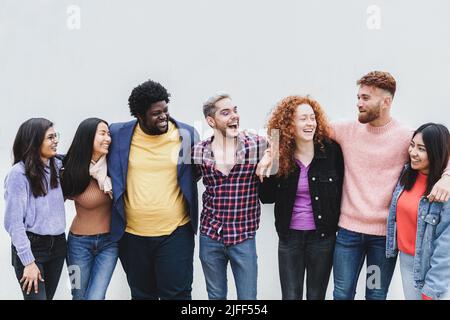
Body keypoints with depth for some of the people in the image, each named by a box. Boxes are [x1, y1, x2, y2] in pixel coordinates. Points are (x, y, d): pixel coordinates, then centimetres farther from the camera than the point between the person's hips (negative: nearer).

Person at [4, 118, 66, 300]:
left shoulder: (57, 166, 3)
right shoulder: (19, 173, -15)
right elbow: (14, 222, -14)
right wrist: (28, 261, -15)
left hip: (58, 244, 6)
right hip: (32, 247, -6)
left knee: (49, 296, 15)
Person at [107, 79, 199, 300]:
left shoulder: (186, 134, -3)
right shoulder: (118, 135, -2)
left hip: (175, 233, -2)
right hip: (132, 235, 2)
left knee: (176, 294, 2)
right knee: (141, 295, 17)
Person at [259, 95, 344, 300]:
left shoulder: (331, 150, -9)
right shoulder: (279, 155, -5)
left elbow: (341, 190, -1)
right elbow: (267, 198, 0)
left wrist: (336, 224, -3)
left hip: (323, 236, -1)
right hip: (289, 236, 1)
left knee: (316, 296, 12)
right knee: (290, 296, 7)